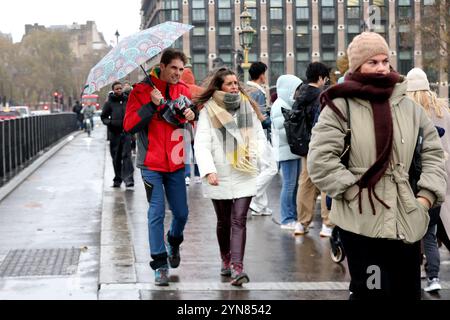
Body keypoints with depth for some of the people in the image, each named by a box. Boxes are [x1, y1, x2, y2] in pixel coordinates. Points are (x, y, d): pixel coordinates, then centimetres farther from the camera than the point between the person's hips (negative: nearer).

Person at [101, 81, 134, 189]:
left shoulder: (128, 100, 5)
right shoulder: (109, 103, 2)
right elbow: (103, 117, 6)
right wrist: (110, 122, -13)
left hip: (126, 132, -1)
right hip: (114, 133, 1)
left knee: (126, 155, -12)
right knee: (116, 158, 9)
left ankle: (128, 179, -18)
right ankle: (117, 179, 20)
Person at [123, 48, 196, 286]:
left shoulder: (183, 90, 7)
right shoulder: (141, 91, -7)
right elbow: (129, 125, -13)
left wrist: (192, 116, -5)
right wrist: (152, 105, -21)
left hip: (176, 164, 4)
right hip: (152, 164, -4)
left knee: (181, 213, 9)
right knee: (157, 214, -5)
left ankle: (174, 243, 40)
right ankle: (160, 264, 3)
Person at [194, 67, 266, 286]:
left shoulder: (247, 107, 8)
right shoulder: (208, 111, -4)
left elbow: (259, 135, 14)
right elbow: (202, 144, -12)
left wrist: (253, 153, -7)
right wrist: (209, 171, -25)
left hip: (244, 175, 1)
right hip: (220, 177, -1)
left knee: (239, 221, -9)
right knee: (223, 221, 13)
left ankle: (237, 268, -15)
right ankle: (226, 260, 32)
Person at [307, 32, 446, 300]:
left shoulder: (409, 106, 10)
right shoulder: (341, 106, -5)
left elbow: (433, 152, 14)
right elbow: (320, 159, -11)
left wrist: (427, 195, 2)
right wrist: (355, 191, -13)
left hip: (407, 220, 5)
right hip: (362, 221, -5)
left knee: (408, 292, 12)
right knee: (372, 291, -2)